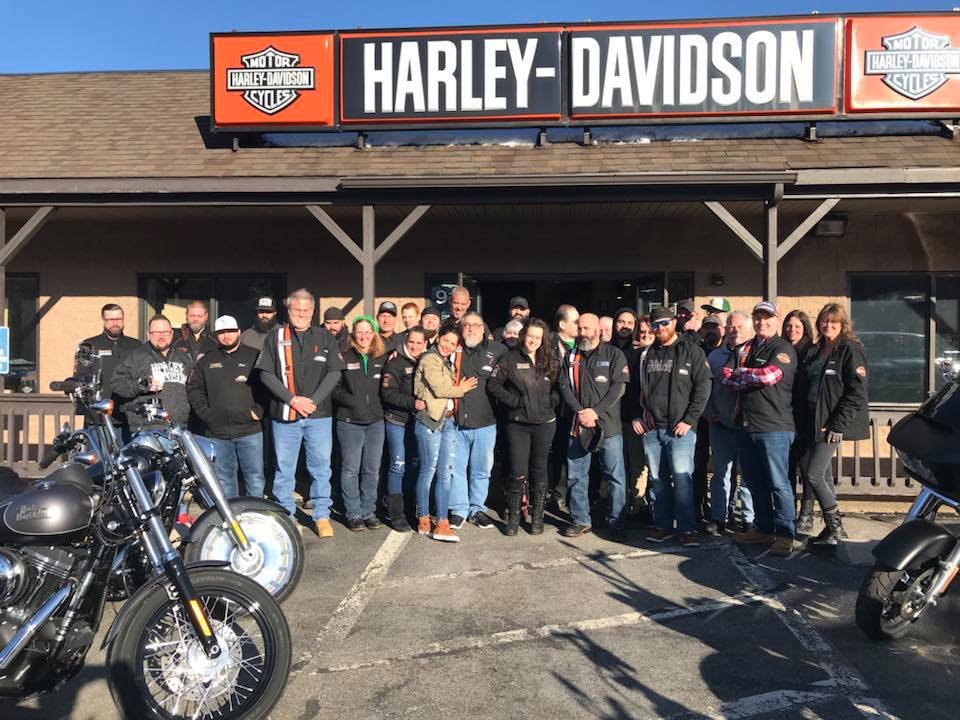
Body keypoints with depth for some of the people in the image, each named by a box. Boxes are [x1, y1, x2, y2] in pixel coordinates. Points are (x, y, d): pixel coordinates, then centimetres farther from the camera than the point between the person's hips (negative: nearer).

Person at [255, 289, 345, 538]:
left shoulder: (325, 338, 7)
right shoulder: (276, 338, 5)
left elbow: (334, 372, 1)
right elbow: (266, 374, -1)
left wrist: (313, 400, -9)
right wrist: (292, 399, -11)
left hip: (319, 414, 0)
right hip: (284, 414, 0)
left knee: (321, 467, 4)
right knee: (284, 468, 8)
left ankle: (322, 516, 14)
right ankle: (285, 515, 19)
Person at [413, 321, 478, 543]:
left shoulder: (446, 362, 20)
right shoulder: (429, 359, -7)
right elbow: (440, 389, -14)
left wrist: (457, 388, -2)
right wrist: (461, 389, -1)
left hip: (448, 421, 8)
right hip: (430, 421, -8)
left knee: (445, 473, 5)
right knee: (428, 471, 1)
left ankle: (442, 523, 8)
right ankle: (423, 520, 12)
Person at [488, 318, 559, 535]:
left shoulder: (550, 361, 8)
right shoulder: (510, 358, -2)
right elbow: (493, 384, -4)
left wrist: (553, 399, 1)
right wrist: (513, 400, -11)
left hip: (545, 423, 3)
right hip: (518, 424, -3)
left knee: (539, 470, 10)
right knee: (518, 473, -3)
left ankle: (537, 517, 21)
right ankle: (513, 518, 11)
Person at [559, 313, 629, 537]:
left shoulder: (614, 354, 2)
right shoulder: (571, 357, 13)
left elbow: (618, 386, -7)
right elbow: (565, 386, 5)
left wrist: (596, 411, -15)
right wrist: (579, 412, -10)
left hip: (608, 425, -3)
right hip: (578, 425, 4)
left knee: (615, 476, 1)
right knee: (576, 476, 8)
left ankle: (616, 521, 13)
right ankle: (580, 520, 20)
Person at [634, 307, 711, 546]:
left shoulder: (692, 352, 1)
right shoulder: (645, 355, 13)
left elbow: (702, 387, -5)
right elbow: (636, 388, 18)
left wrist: (689, 420, -11)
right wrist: (636, 417, 8)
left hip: (680, 428, -4)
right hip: (650, 428, 4)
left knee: (682, 477, -9)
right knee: (657, 479, 9)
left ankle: (687, 528, 1)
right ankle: (663, 525, 19)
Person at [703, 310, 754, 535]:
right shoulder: (714, 356, 12)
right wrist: (710, 413, 1)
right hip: (720, 425, 3)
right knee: (721, 473, 7)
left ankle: (749, 518, 15)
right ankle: (718, 518, 14)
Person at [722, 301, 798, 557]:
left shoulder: (783, 348, -4)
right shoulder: (743, 349, 16)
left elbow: (769, 375, -20)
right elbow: (725, 377, 5)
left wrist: (740, 374, -4)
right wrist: (755, 379, -9)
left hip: (774, 426, -7)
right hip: (745, 425, 7)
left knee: (778, 483, -1)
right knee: (754, 483, 15)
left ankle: (784, 535, 9)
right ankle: (763, 529, 27)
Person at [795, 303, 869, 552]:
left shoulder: (850, 350, -6)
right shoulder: (812, 352, 15)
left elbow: (856, 393, -12)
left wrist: (837, 425, -17)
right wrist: (801, 422, 9)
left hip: (831, 425, -7)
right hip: (810, 424, 7)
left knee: (814, 475, -10)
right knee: (822, 476, 10)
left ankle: (836, 531, 4)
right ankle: (832, 529, 21)